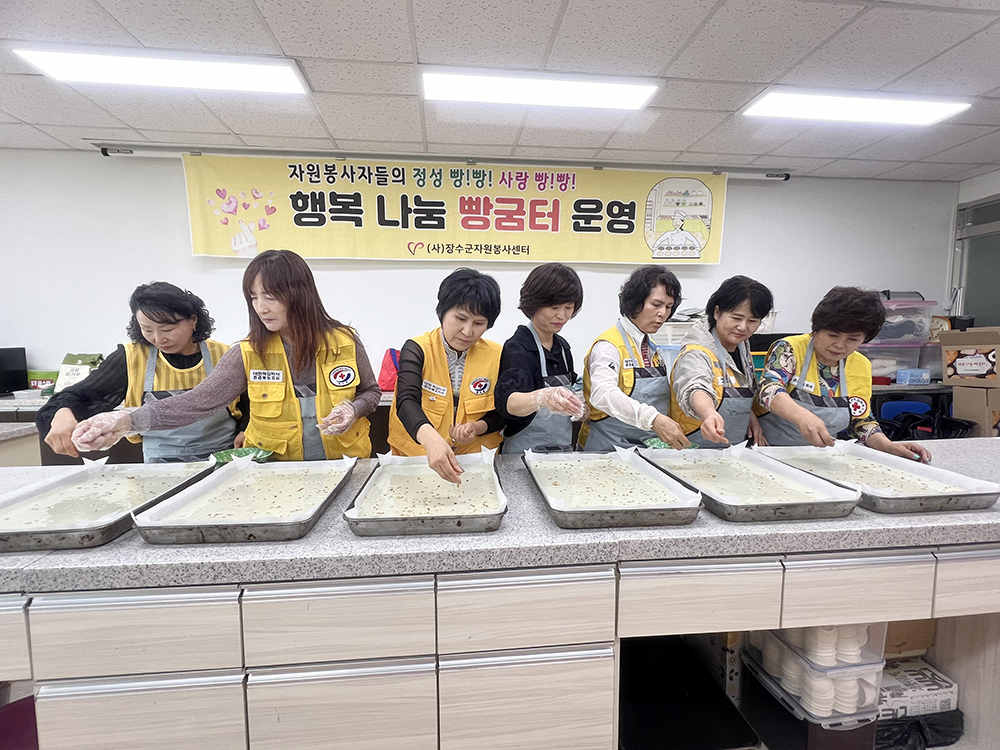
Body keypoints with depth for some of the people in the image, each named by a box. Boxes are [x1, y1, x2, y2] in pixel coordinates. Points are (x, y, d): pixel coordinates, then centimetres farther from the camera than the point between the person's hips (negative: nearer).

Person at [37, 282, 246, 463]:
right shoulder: (132, 358, 4)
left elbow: (251, 411, 11)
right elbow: (81, 396, 6)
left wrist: (243, 436, -6)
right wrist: (63, 415, -16)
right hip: (160, 469, 2)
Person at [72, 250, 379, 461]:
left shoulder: (345, 343, -7)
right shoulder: (248, 354, -5)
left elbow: (371, 392, 4)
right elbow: (197, 402, -9)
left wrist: (353, 409, -16)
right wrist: (129, 420, -22)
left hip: (343, 467, -1)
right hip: (275, 474, 1)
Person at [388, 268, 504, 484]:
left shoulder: (495, 356, -2)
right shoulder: (417, 349, -8)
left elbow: (499, 414, 5)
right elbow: (406, 402, -23)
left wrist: (478, 427, -16)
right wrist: (432, 440, -41)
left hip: (469, 459, 1)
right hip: (414, 456, 0)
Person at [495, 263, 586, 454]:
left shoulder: (562, 346, 8)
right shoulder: (517, 348, -12)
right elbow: (508, 401, -29)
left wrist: (574, 405, 2)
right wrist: (541, 398, -46)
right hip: (526, 452, -6)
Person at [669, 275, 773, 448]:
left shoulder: (743, 346, 5)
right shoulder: (695, 354, -21)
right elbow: (695, 388, -43)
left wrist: (750, 414, 7)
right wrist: (709, 414, -63)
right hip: (695, 450, -7)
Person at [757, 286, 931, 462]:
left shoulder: (861, 366, 3)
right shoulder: (789, 349, -13)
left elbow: (860, 421, 9)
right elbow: (769, 389, -31)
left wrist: (889, 446, -9)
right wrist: (802, 416, -49)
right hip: (767, 449, -5)